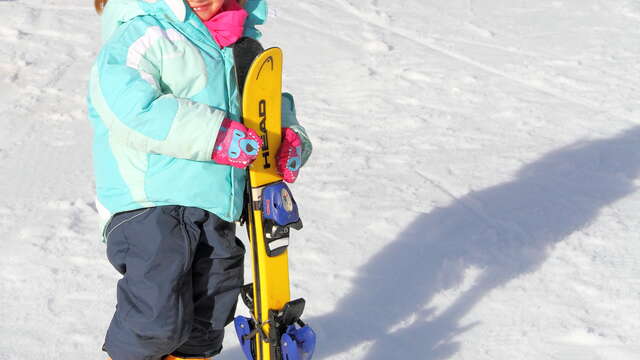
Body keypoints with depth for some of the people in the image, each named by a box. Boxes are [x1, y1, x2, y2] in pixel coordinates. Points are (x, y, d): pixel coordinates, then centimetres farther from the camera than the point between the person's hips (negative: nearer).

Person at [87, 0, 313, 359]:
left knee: (209, 320, 14)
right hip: (150, 203, -7)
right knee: (158, 320, -11)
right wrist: (220, 134, -28)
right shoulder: (143, 32, -8)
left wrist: (290, 135, 3)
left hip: (215, 205, 7)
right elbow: (127, 104, -25)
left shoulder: (239, 41, 16)